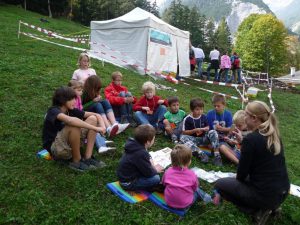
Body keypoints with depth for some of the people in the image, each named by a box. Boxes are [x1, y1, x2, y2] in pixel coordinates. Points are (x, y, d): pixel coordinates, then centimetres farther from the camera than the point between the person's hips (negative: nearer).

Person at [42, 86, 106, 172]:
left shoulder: (71, 110, -1)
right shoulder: (53, 111, -20)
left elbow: (96, 115, -3)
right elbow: (70, 120, -43)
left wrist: (102, 126, -24)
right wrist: (95, 128, -41)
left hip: (69, 144, 7)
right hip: (55, 148, -7)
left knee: (93, 119, -6)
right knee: (74, 125, -34)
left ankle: (87, 158, -10)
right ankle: (76, 161, -15)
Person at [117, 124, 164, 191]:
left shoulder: (134, 145, -3)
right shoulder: (140, 154, -31)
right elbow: (148, 173, -21)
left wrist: (149, 160, 1)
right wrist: (156, 170, -1)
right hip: (127, 183, -9)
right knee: (156, 179, -19)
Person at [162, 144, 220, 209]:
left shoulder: (168, 171, -10)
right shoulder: (192, 174, -15)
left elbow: (163, 183, 7)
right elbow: (195, 188, 1)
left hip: (169, 202, 2)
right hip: (185, 205, -2)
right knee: (197, 190, 19)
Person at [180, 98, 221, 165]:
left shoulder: (203, 117, 2)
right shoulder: (187, 119, -9)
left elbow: (207, 127, 11)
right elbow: (184, 132, -8)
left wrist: (203, 129, -12)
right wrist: (195, 130, -18)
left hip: (203, 138, 2)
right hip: (193, 139, -2)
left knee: (213, 132, -23)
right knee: (183, 138, -32)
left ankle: (217, 154, -29)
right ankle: (201, 153, -44)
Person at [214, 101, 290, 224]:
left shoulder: (251, 139, -21)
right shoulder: (274, 136, 3)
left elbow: (241, 174, -12)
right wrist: (243, 140, 11)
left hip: (265, 195, -8)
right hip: (282, 192, 8)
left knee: (219, 184, 8)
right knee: (244, 179, 32)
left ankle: (257, 211, 1)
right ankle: (269, 206, 15)